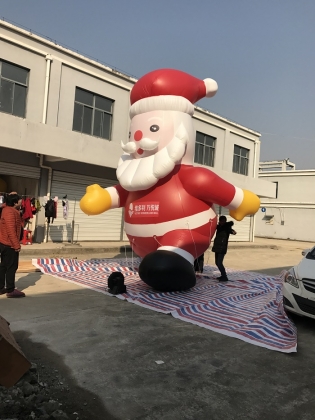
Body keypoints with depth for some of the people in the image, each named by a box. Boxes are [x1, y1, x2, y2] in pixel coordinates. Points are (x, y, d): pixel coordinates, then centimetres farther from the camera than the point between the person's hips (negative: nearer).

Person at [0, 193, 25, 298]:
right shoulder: (10, 212, -19)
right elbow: (11, 230, -25)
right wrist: (16, 245, -23)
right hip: (10, 244, -10)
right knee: (12, 267, -3)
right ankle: (10, 290, 3)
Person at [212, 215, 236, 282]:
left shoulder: (227, 228, -11)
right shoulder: (218, 227, 8)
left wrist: (233, 232, -53)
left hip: (222, 248, -7)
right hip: (217, 247, 7)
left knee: (219, 263, -11)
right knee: (217, 263, 12)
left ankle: (225, 277, -2)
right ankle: (223, 275, 24)